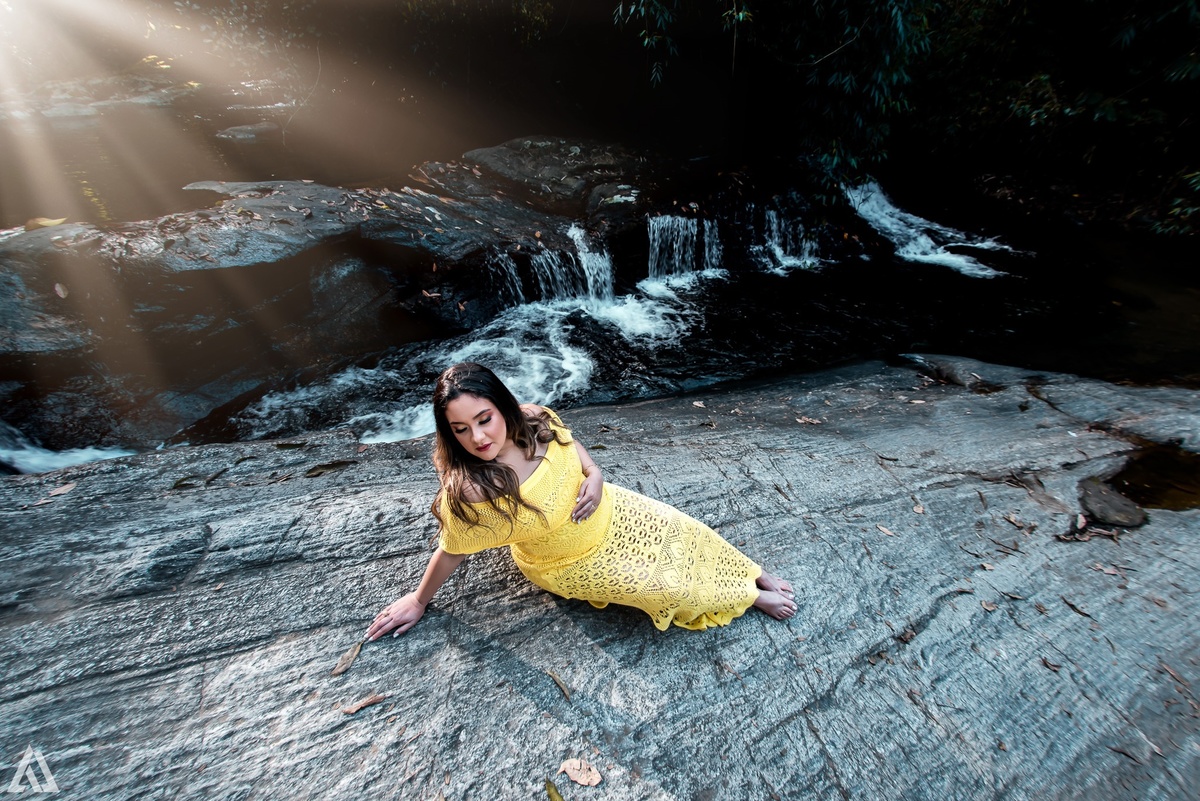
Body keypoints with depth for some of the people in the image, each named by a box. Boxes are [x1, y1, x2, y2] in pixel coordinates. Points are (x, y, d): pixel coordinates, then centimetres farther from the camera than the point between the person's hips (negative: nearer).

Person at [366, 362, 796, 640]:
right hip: (571, 563, -4)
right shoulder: (467, 493, -35)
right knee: (665, 588, -8)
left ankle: (757, 575, 28)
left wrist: (594, 475, -19)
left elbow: (571, 443, -1)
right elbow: (451, 551, -16)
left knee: (677, 532, 3)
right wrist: (418, 601, -1)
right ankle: (747, 597, 20)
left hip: (607, 511, 4)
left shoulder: (535, 419, -23)